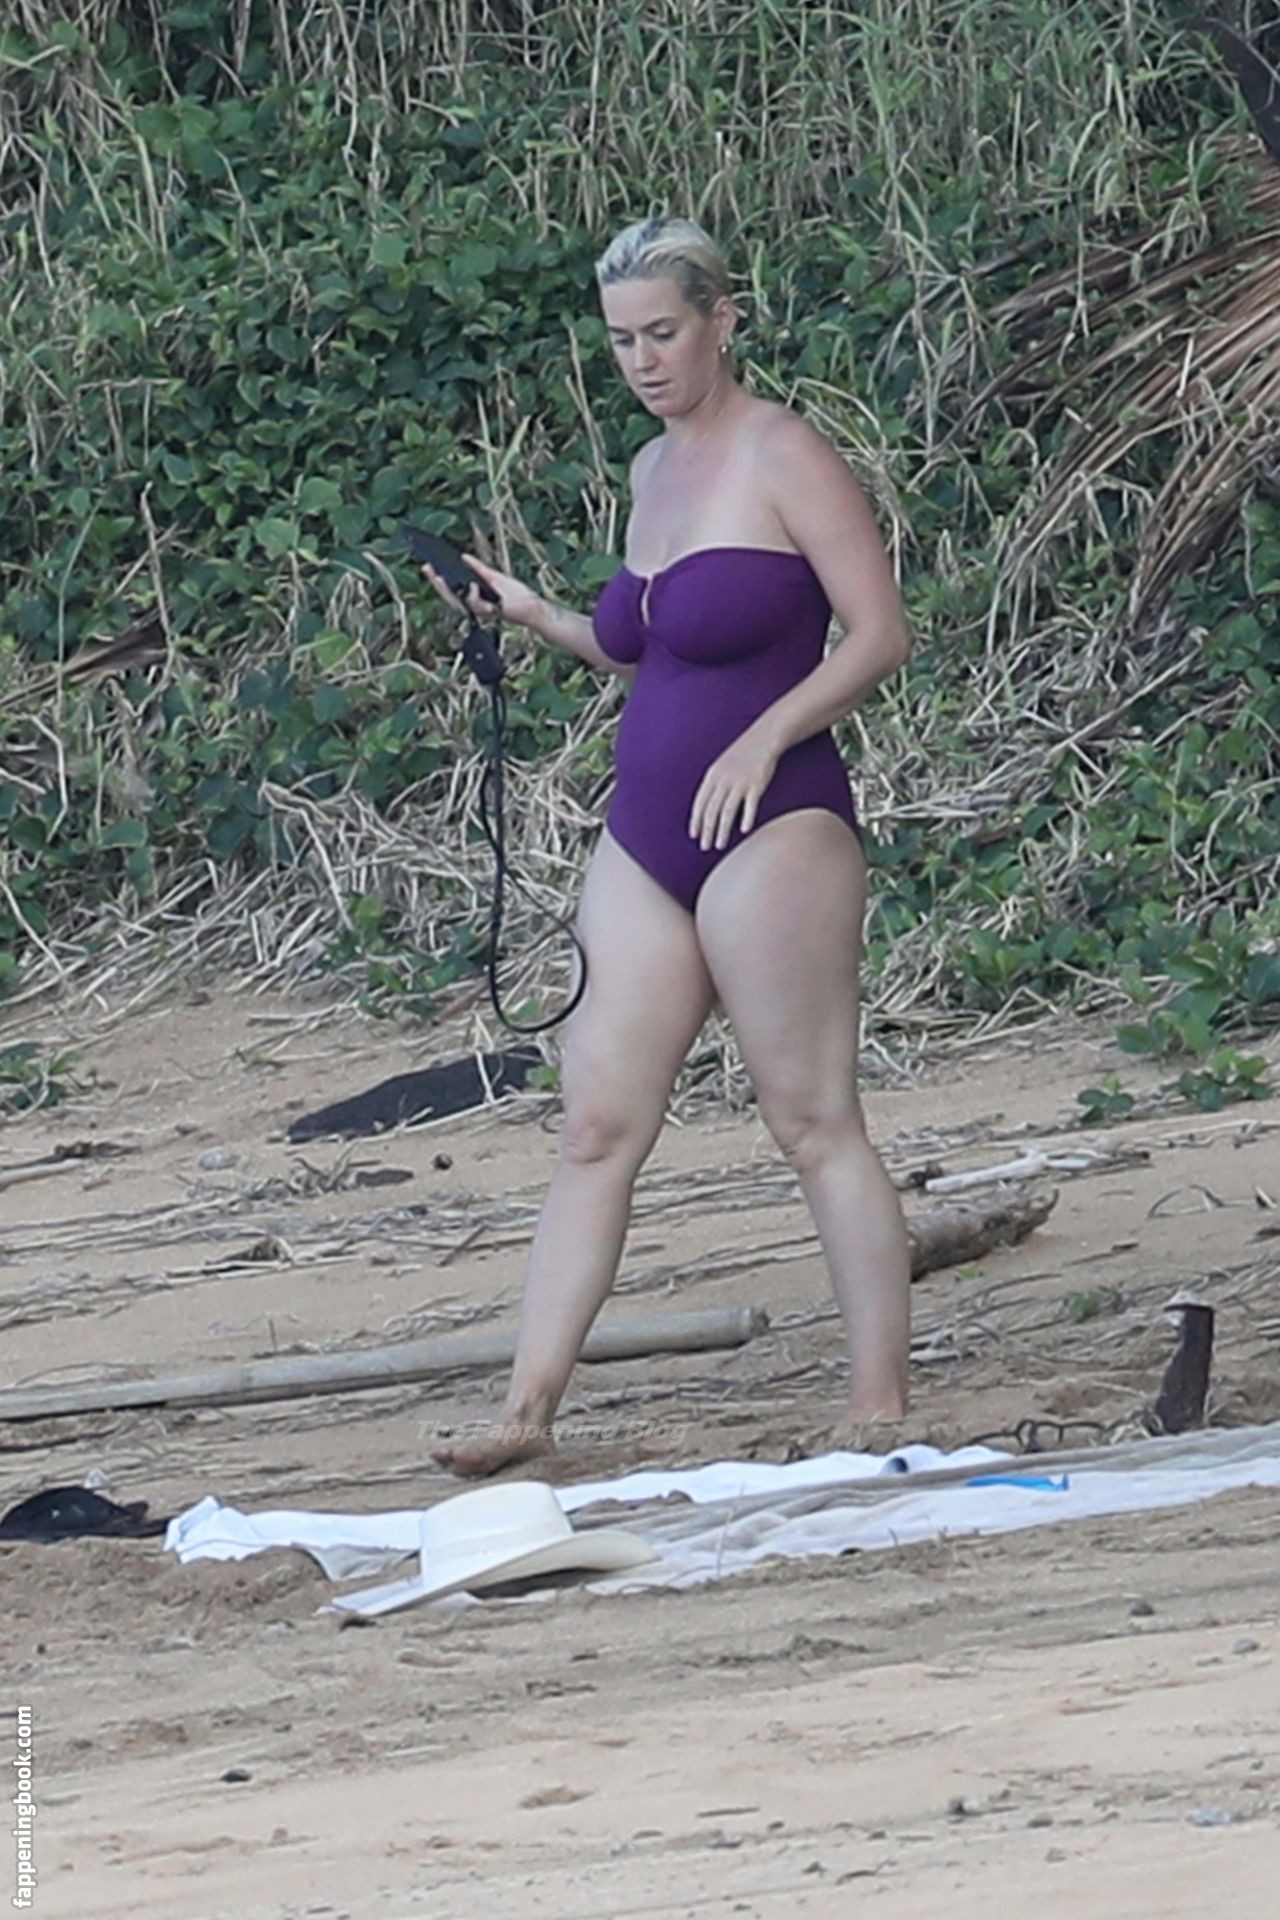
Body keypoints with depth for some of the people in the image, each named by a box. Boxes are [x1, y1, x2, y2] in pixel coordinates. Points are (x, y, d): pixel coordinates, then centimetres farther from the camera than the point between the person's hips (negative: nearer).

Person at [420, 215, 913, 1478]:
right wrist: (539, 621, 12)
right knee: (597, 1124, 2)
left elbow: (879, 635, -11)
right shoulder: (652, 471, 17)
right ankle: (529, 1406, 1)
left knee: (813, 1122, -5)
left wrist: (765, 738, -21)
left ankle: (880, 1405, 0)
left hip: (773, 829, -8)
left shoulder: (781, 457, -7)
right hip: (644, 839, 8)